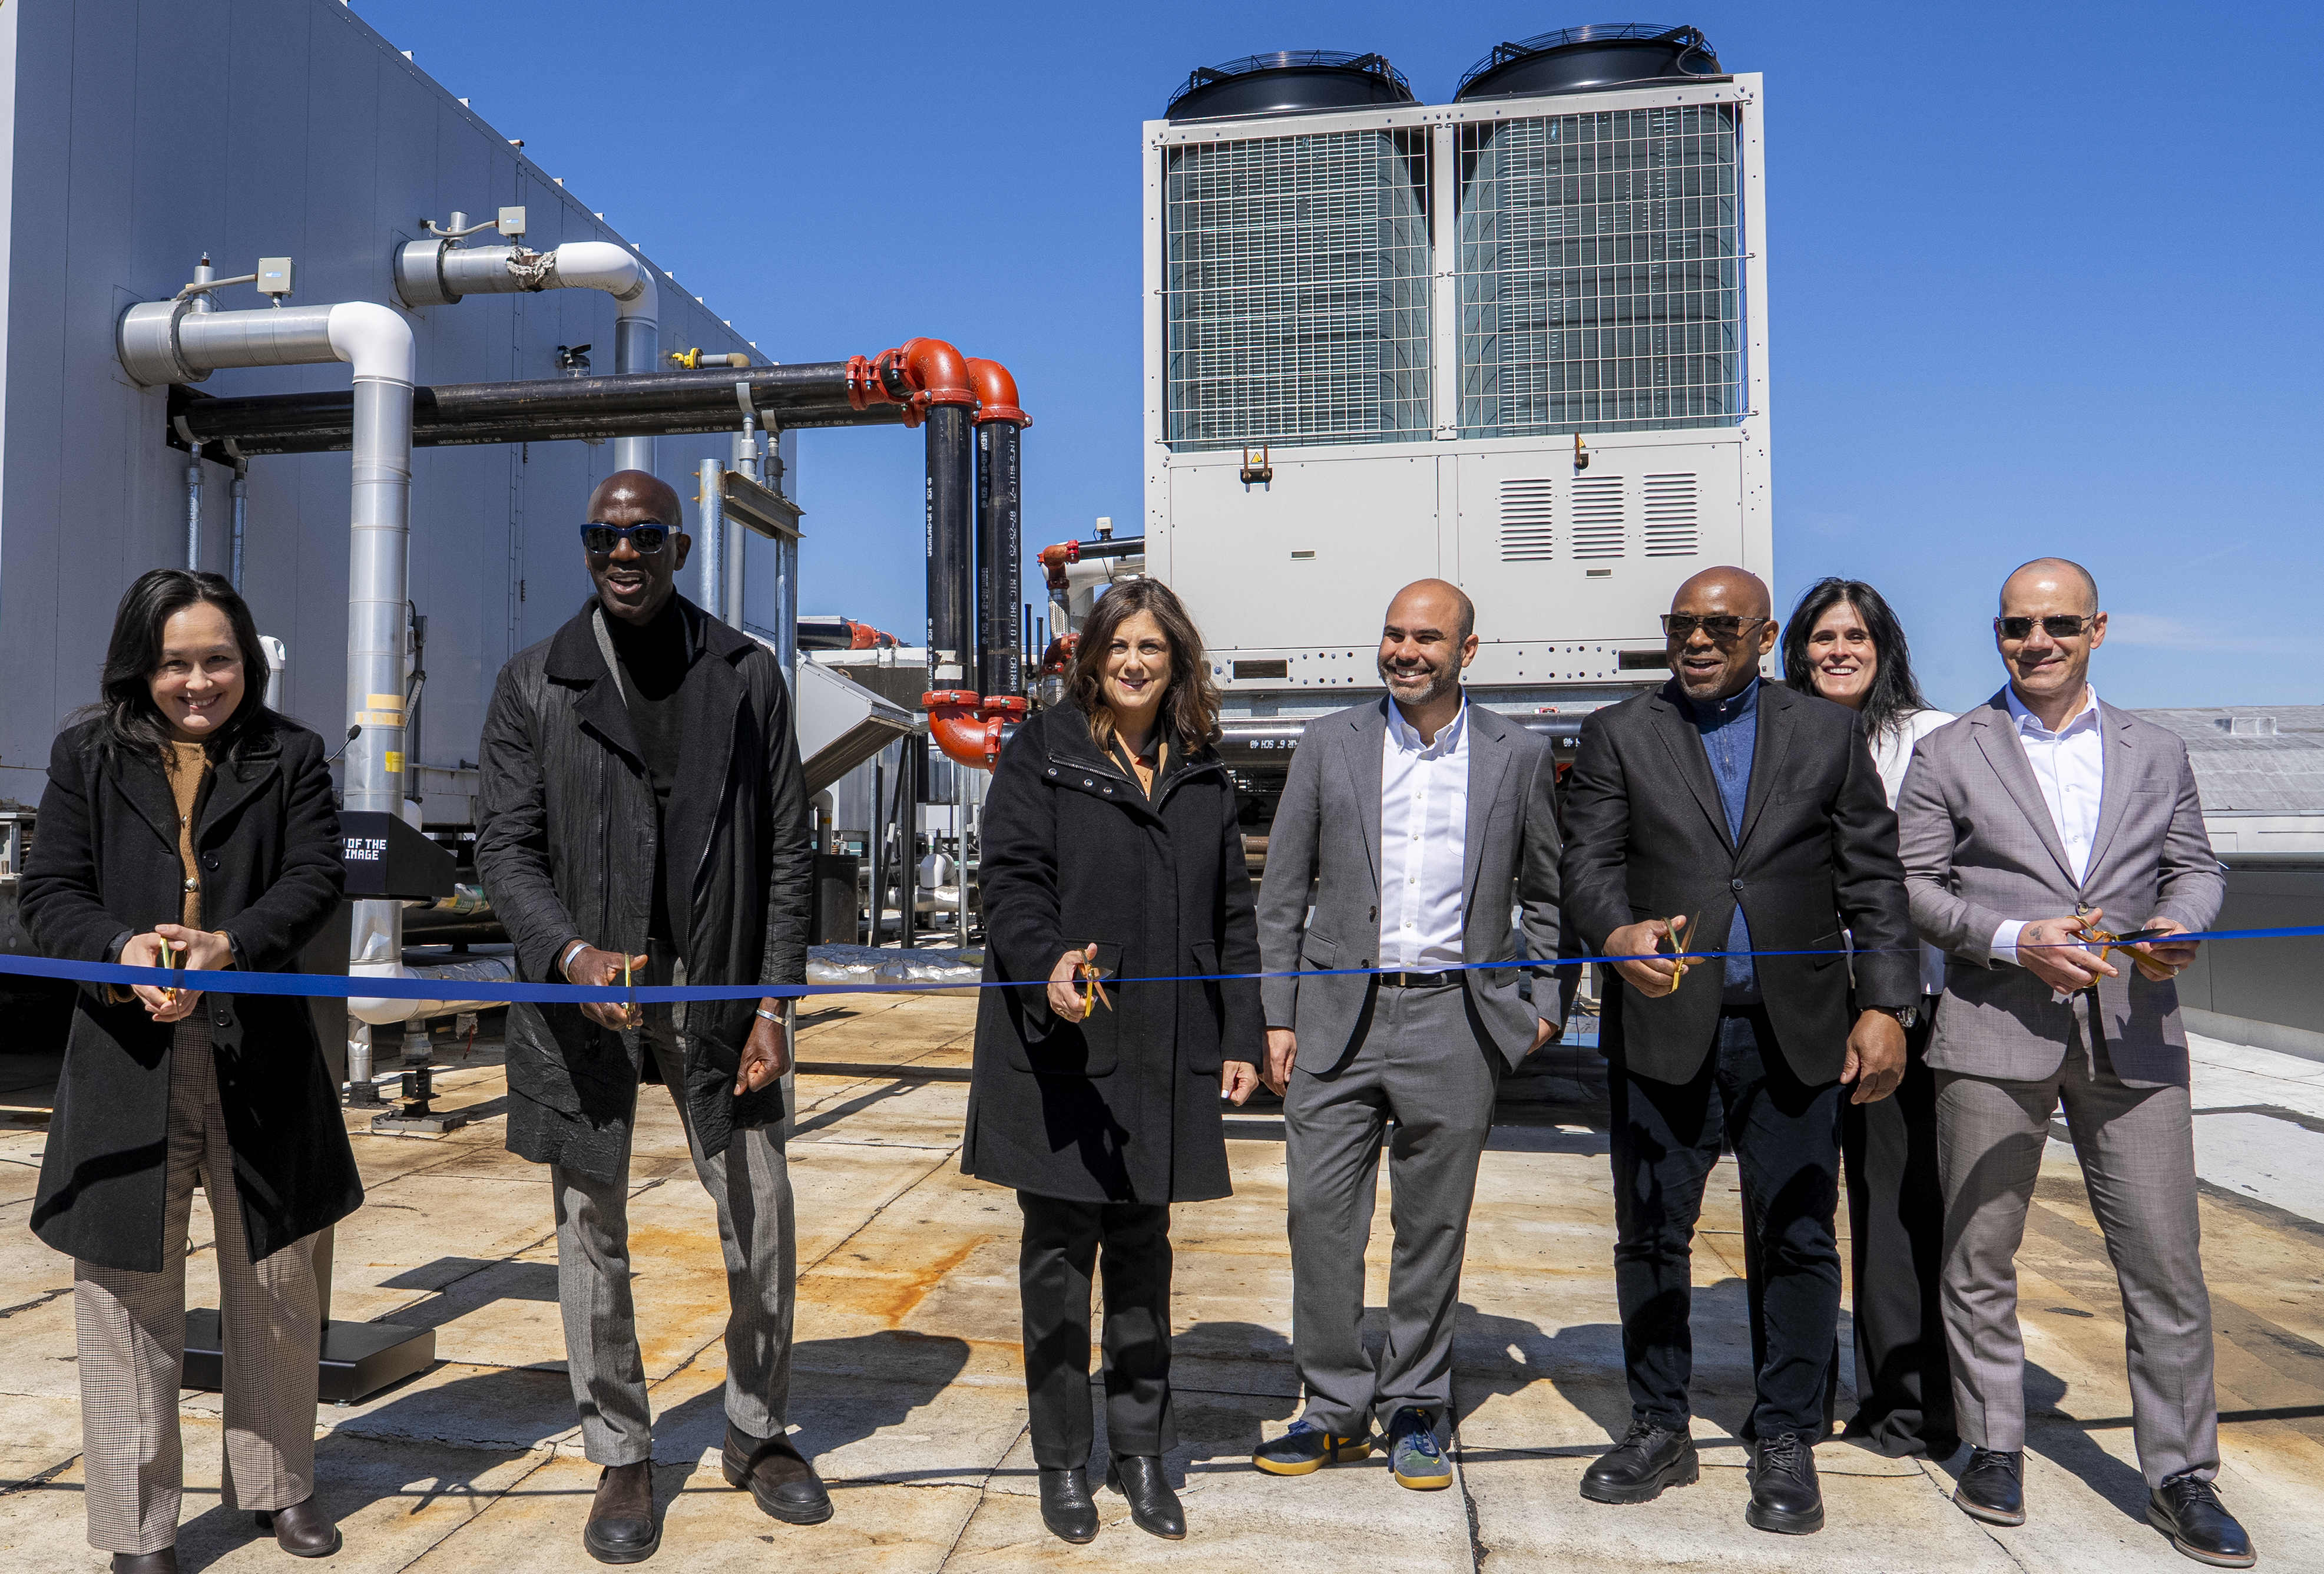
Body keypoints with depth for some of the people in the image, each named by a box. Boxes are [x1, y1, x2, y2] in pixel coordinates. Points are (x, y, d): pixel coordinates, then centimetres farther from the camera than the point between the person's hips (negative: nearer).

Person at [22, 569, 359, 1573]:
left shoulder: (289, 757, 6)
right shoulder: (87, 757, 7)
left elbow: (315, 878, -5)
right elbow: (49, 894, 1)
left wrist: (229, 946, -23)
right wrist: (122, 947, -19)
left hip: (260, 1056, 1)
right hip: (127, 1058, 0)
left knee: (277, 1283, 12)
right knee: (130, 1294, 5)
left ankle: (278, 1483, 31)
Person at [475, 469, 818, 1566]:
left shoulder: (747, 675, 3)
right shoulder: (536, 684, 1)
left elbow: (786, 848, 2)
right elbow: (504, 847, -2)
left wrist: (773, 1003, -3)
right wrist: (572, 955, -20)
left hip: (715, 984, 1)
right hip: (580, 985, 0)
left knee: (760, 1222, 5)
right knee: (593, 1233, 8)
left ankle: (760, 1435, 27)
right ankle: (621, 1459, 26)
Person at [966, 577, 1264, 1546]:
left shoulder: (1203, 774, 13)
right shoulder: (1040, 755, 0)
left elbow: (1231, 913, 14)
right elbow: (1012, 881, -10)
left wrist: (1241, 1035, 8)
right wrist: (1046, 968, -29)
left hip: (1165, 1054, 3)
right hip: (1059, 1048, -3)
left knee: (1143, 1252, 13)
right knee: (1059, 1255, 7)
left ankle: (1141, 1456, 26)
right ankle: (1062, 1464, 22)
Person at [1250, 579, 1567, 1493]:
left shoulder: (1518, 756, 5)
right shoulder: (1328, 745, 5)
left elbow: (1546, 893, 13)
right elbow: (1282, 894, 6)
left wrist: (1546, 1003, 4)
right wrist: (1278, 1018, 1)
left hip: (1455, 1019, 0)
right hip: (1339, 1016, 1)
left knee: (1433, 1226, 8)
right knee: (1320, 1216, 1)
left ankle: (1416, 1411, 24)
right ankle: (1336, 1409, 17)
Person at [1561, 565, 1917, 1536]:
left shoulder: (1828, 735, 10)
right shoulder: (1618, 735, 8)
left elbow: (1872, 881, 7)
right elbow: (1588, 862, -2)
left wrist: (1886, 1006, -2)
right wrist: (1618, 933, -23)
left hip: (1796, 1030, 0)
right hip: (1662, 1025, 0)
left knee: (1797, 1239, 5)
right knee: (1650, 1235, 7)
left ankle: (1785, 1444, 21)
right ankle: (1659, 1432, 23)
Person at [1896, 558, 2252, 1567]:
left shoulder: (2157, 753, 13)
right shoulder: (1949, 756, 4)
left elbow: (2196, 867, 15)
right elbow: (1913, 886, 0)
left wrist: (2177, 926, -7)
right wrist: (2015, 942, -13)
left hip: (2133, 1037, 2)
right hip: (1994, 1034, -1)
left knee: (2167, 1262, 2)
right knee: (1980, 1255, 7)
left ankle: (2180, 1475, 17)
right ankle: (1993, 1447, 23)